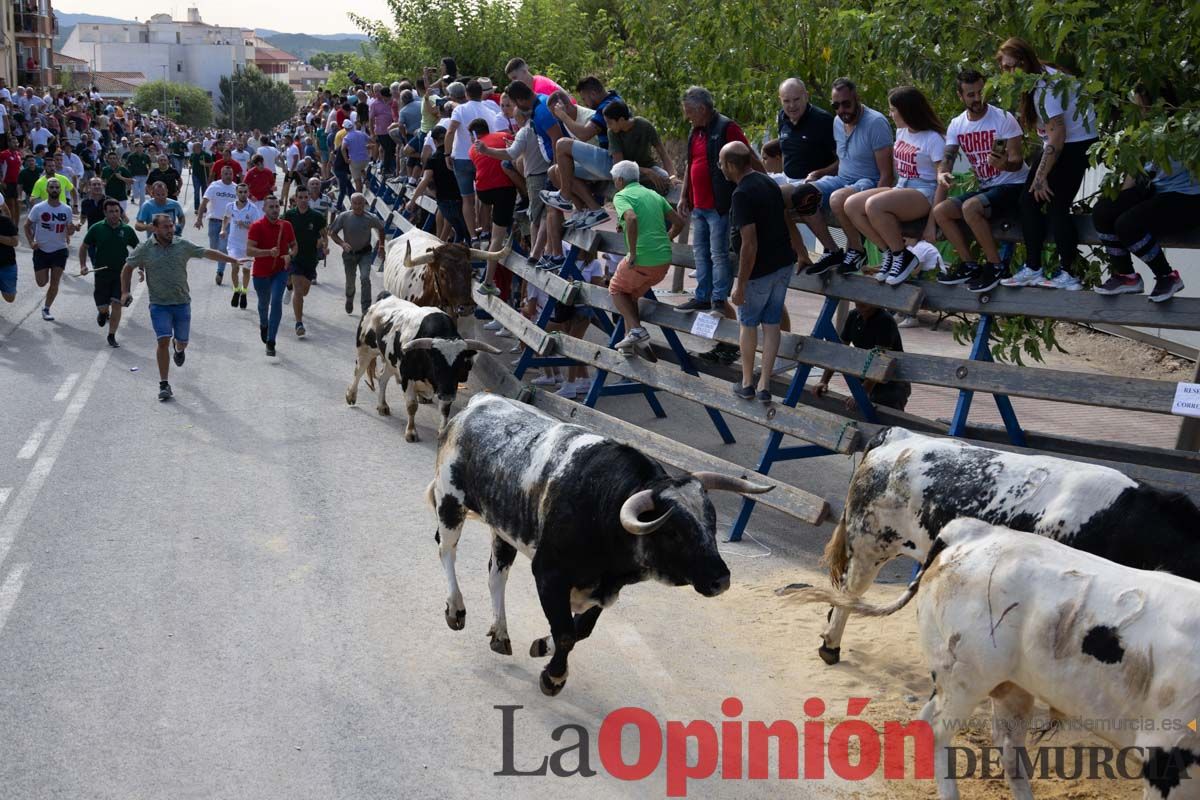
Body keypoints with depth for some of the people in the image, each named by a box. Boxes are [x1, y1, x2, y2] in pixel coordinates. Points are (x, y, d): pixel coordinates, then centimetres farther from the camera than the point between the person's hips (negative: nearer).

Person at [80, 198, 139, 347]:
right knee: (102, 306, 5)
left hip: (121, 274, 0)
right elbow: (84, 247, 7)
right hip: (101, 273, 0)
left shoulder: (127, 230, -1)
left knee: (116, 304, -7)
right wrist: (83, 265, -4)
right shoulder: (96, 229, -4)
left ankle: (112, 336, 6)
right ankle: (103, 313, 44)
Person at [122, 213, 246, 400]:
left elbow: (208, 253, 7)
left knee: (182, 341, 11)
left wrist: (232, 260, 6)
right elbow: (128, 268, 8)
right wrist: (125, 291, -2)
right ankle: (164, 384, -4)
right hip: (159, 304, -2)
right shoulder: (144, 249, -3)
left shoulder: (183, 245, 1)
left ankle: (178, 350, 52)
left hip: (182, 302, 2)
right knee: (163, 341, -13)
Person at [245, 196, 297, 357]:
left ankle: (270, 342, -14)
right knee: (263, 303, 18)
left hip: (280, 271, 1)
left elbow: (294, 245, 13)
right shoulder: (257, 227, -11)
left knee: (276, 301, -17)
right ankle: (263, 324, 53)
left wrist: (289, 255, -10)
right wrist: (269, 252, -33)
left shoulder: (286, 226, 0)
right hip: (261, 272, -1)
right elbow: (249, 250, -20)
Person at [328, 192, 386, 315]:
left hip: (365, 253, -1)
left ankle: (366, 308, -15)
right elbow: (332, 233, -8)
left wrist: (381, 246, 3)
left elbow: (381, 230, 6)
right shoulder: (343, 217, -16)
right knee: (350, 282, 15)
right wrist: (342, 244, -24)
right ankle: (349, 300, 48)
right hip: (349, 253, 1)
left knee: (365, 278, -21)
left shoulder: (371, 218, -15)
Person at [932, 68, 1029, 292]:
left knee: (970, 207, -32)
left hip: (1013, 186, -6)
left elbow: (1017, 162, -16)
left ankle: (995, 266, -17)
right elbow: (947, 158, -1)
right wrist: (941, 174, -26)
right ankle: (969, 265, 0)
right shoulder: (956, 125, 5)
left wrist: (1004, 164, -41)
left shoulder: (1003, 118, -12)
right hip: (985, 188, 7)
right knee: (940, 211, -11)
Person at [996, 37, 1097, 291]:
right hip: (1055, 144, 10)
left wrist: (1041, 176, -22)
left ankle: (1067, 274, -7)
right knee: (1029, 200, 4)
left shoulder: (1045, 86, -23)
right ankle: (1032, 269, 7)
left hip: (1075, 142, -10)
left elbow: (1057, 135, -25)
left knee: (1056, 205, -13)